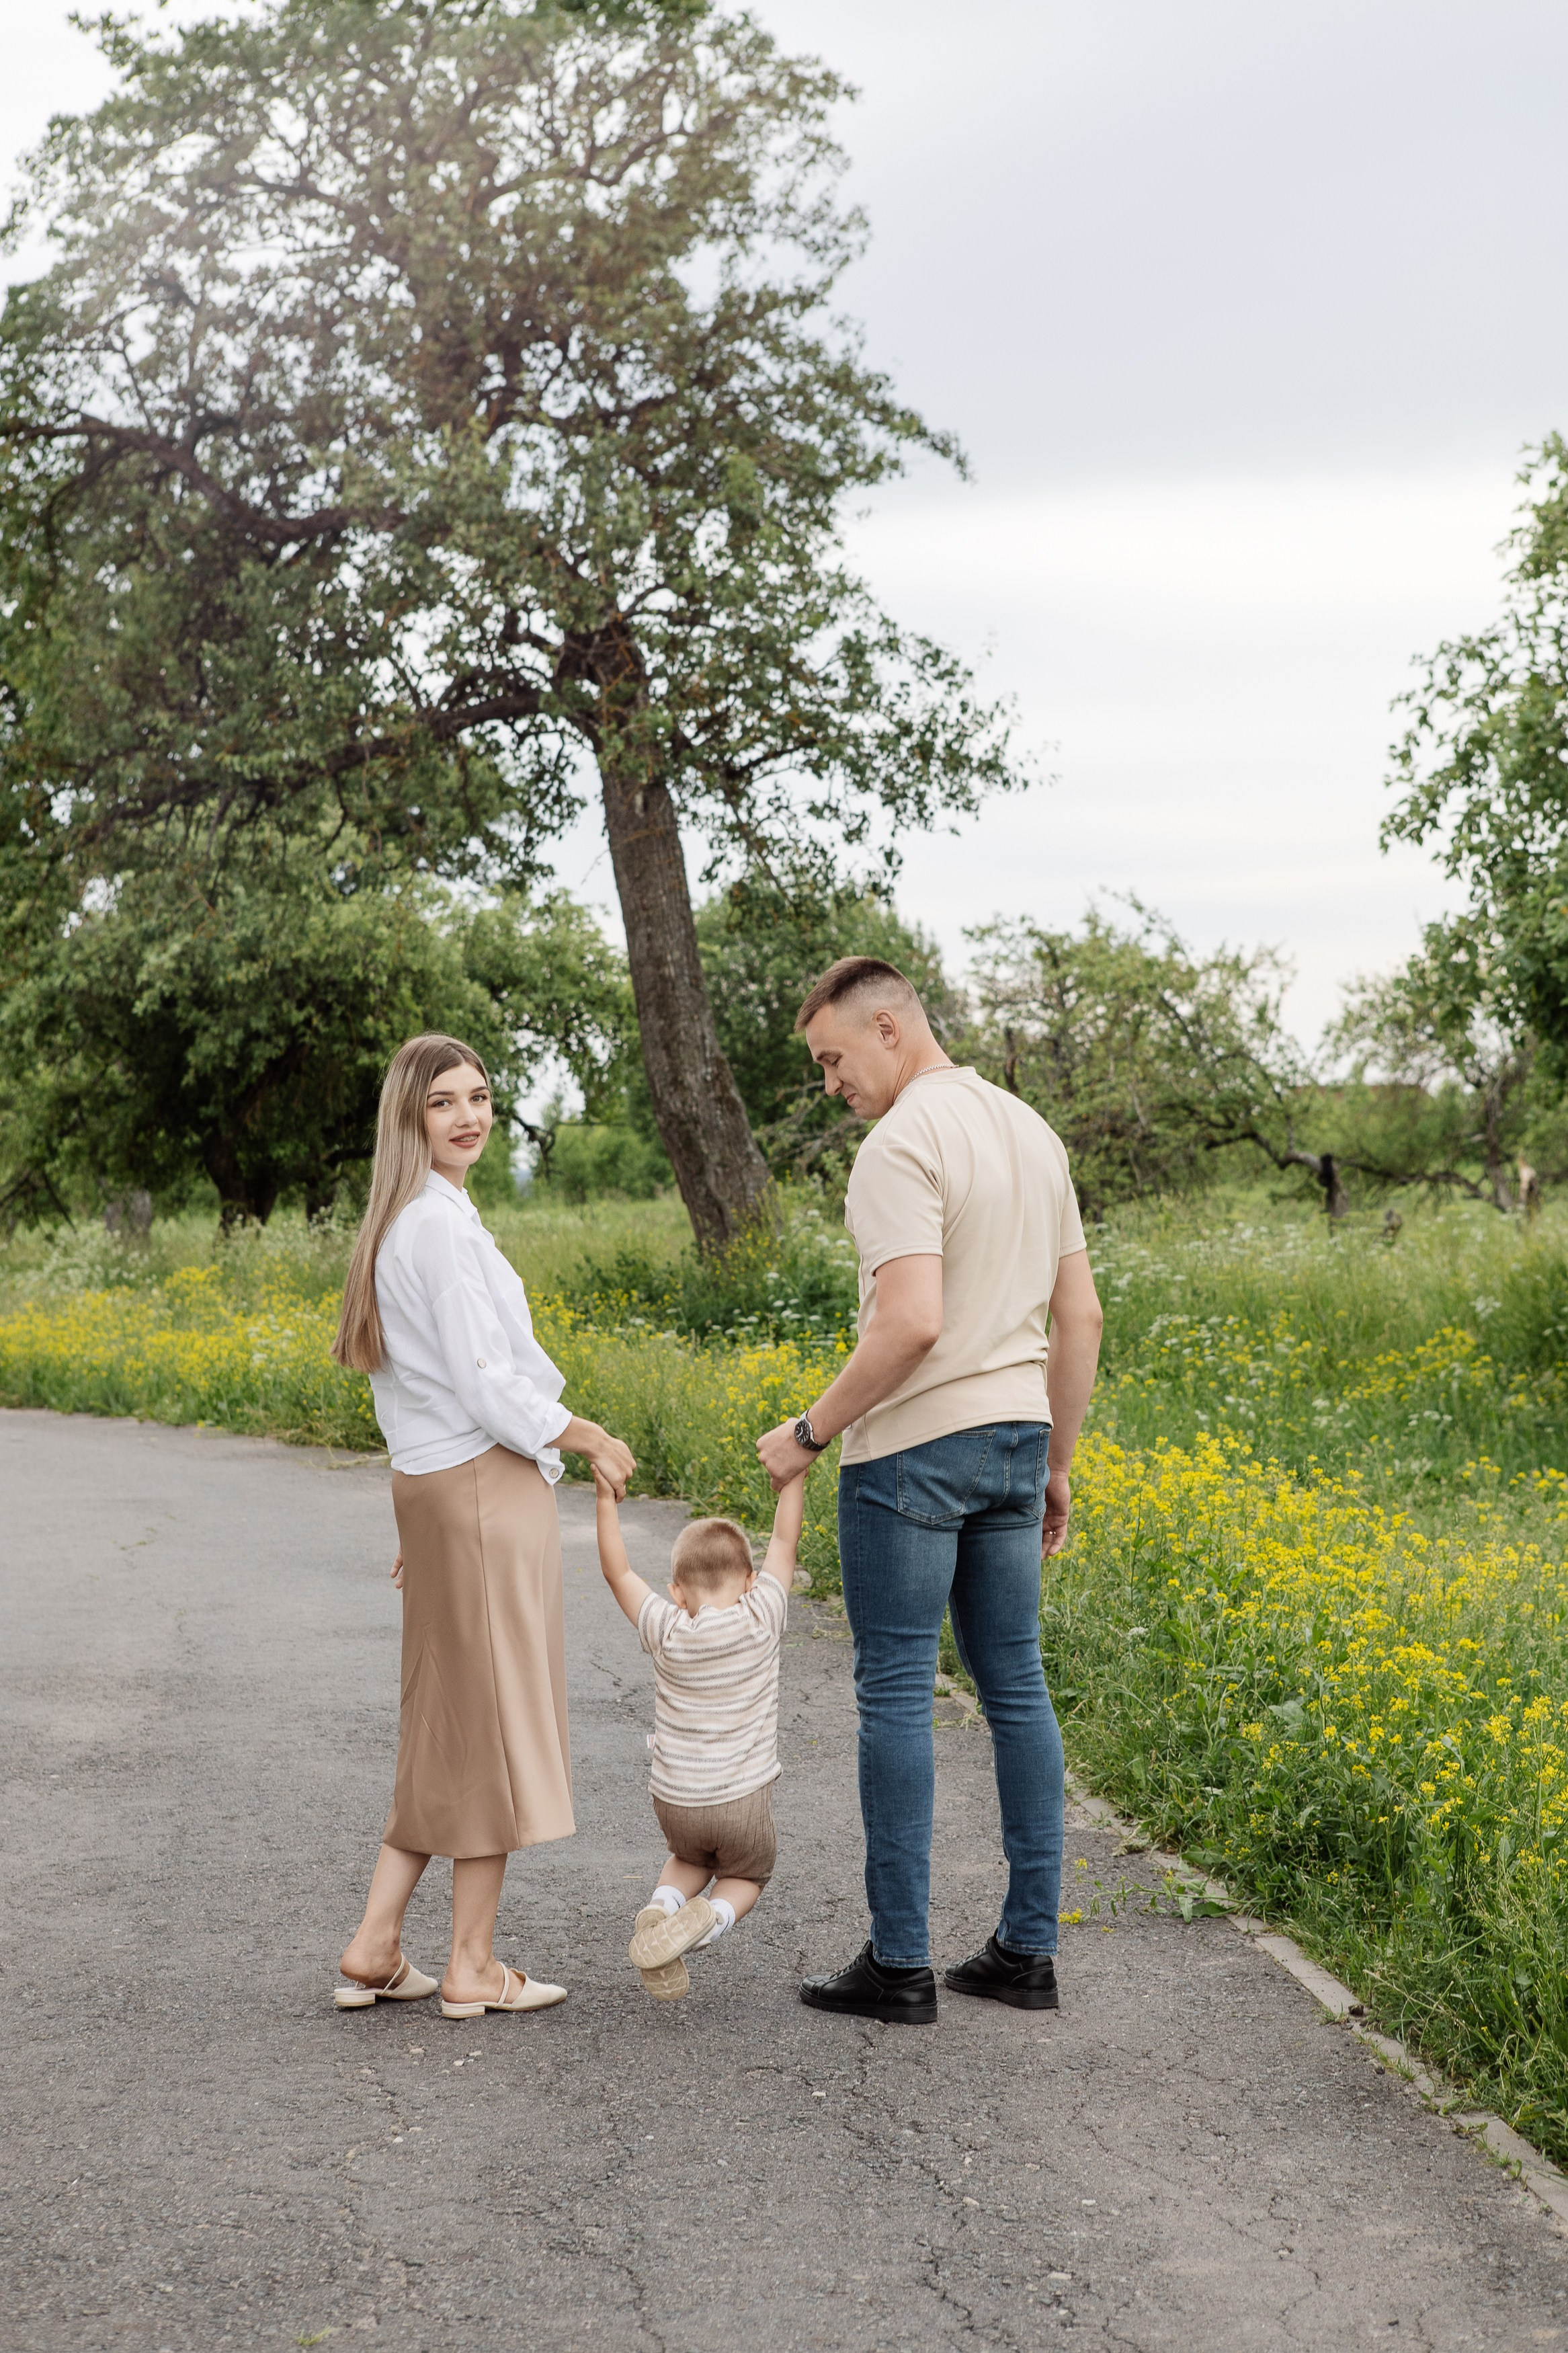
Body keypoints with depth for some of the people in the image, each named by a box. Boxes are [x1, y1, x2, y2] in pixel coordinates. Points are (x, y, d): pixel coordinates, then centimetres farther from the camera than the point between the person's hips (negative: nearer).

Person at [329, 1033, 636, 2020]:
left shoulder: (399, 1224, 16)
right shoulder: (442, 1225, -15)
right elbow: (486, 1386, -19)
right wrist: (590, 1439, -5)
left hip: (434, 1486, 10)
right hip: (487, 1487, -10)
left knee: (449, 1722, 15)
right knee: (496, 1719, -1)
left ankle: (377, 1947, 16)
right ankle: (473, 1966, 7)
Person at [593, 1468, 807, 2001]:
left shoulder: (667, 1633, -9)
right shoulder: (761, 1621, -11)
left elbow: (618, 1574, 0)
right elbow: (785, 1543, -5)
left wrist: (606, 1499, 2)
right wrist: (795, 1473, 1)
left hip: (675, 1802, 2)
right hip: (744, 1801, -1)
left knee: (689, 1858, 32)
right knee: (746, 1877, 25)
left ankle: (664, 1905, 0)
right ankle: (711, 1917, -8)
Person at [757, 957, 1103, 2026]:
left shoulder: (902, 1146, -15)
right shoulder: (1033, 1133, 12)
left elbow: (912, 1323, -26)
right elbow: (1081, 1317, 14)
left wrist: (811, 1431, -14)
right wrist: (1056, 1465, 20)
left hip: (914, 1446, -8)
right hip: (1013, 1435, 8)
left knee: (897, 1694, -1)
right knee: (1016, 1688, 11)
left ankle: (900, 1961, 4)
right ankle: (1029, 1948, 15)